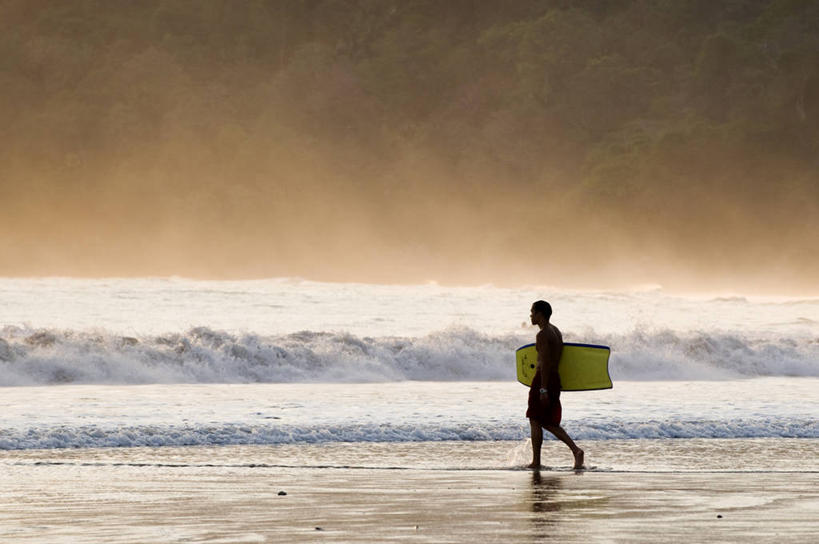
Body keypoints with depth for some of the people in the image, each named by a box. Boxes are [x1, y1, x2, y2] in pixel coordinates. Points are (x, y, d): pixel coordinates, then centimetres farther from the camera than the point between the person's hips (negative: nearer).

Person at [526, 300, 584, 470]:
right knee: (549, 423, 12)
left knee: (535, 421, 0)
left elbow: (545, 363, -20)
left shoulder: (543, 334, -14)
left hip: (543, 379, -9)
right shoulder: (556, 332, 15)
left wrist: (543, 389, -23)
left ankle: (536, 462, 2)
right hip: (555, 378, 9)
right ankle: (575, 450, -2)